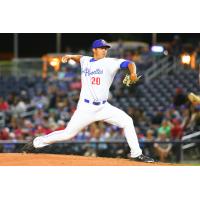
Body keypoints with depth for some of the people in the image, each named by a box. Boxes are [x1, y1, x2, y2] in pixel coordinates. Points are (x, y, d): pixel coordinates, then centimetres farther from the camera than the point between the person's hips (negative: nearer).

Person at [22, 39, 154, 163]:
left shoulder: (110, 62, -3)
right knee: (69, 133, -3)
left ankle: (136, 154, -4)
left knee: (127, 121, -13)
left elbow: (129, 63, -17)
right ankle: (36, 143, 13)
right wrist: (70, 56, 11)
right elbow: (79, 58, 31)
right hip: (86, 108, -1)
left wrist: (133, 73, -38)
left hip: (104, 107, 1)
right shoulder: (85, 61, 6)